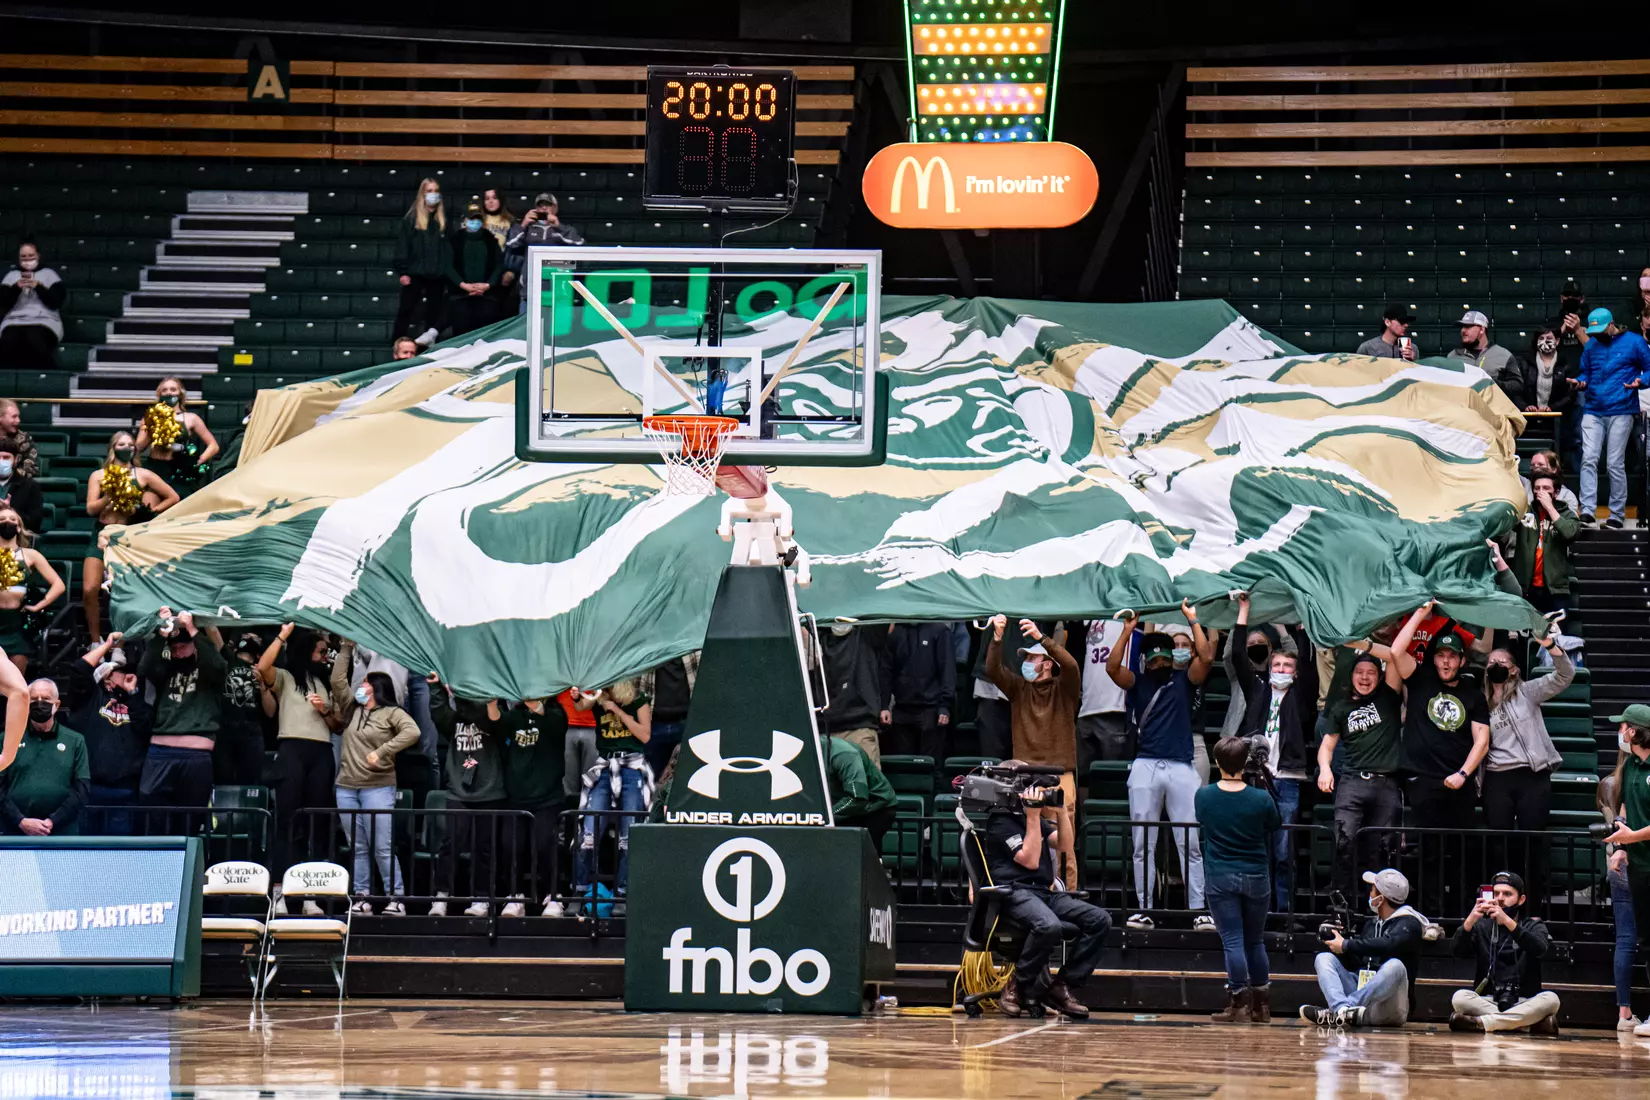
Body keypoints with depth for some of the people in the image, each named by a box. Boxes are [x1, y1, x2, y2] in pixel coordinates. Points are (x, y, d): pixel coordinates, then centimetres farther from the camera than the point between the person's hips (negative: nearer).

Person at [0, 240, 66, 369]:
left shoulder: (49, 274, 17)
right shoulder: (11, 275, 22)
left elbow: (56, 302, 4)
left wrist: (38, 287, -9)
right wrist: (17, 287, -8)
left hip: (45, 321, -2)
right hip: (14, 321, 2)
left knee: (35, 341, -39)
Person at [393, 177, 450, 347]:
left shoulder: (443, 218, 10)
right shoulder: (412, 218, 1)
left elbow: (449, 245, 9)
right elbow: (402, 245, -2)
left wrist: (449, 271, 2)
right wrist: (402, 271, -10)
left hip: (437, 275, 3)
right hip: (415, 273, -3)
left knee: (434, 311, 7)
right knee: (406, 310, -1)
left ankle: (429, 343, 12)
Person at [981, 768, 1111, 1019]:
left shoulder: (1031, 816, 23)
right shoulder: (1000, 822, -2)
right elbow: (1030, 860, -11)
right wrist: (1033, 817, -11)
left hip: (1047, 892, 8)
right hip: (1015, 893, -8)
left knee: (1100, 920, -13)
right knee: (1049, 926, -40)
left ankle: (1062, 987, -9)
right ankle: (1018, 987, -18)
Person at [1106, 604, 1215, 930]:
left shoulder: (1184, 680, 11)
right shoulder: (1137, 683, 11)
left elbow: (1206, 658, -3)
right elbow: (1112, 668, -5)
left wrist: (1193, 622, -3)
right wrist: (1127, 632, -8)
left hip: (1182, 768, -1)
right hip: (1145, 767, 1)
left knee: (1192, 843, -3)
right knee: (1143, 845, 2)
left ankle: (1199, 911, -3)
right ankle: (1144, 910, 6)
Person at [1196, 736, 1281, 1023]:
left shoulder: (1203, 796, -5)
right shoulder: (1261, 799, -8)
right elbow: (1274, 834, 4)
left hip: (1219, 878, -1)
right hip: (1255, 876, 1)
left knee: (1232, 941, -1)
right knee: (1255, 941, 14)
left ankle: (1239, 1004, -6)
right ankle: (1261, 1005, 19)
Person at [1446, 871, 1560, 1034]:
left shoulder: (1533, 926, 9)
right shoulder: (1482, 927, 13)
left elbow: (1540, 950, -15)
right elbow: (1456, 951, -5)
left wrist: (1507, 921, -29)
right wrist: (1470, 920, -24)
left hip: (1525, 1005, 0)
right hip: (1486, 1002, 0)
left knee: (1550, 999, -30)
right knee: (1459, 997, -28)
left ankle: (1481, 1023, -31)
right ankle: (1526, 1023, -31)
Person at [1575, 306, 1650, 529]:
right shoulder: (1591, 344, 14)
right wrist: (1580, 382, 0)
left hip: (1620, 411, -4)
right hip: (1593, 410, 4)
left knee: (1615, 464, -3)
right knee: (1588, 459, -8)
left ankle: (1617, 515, 5)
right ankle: (1587, 511, -9)